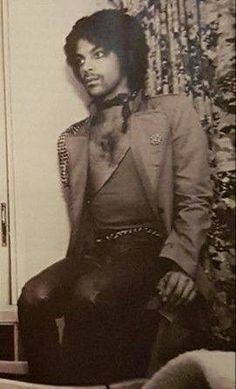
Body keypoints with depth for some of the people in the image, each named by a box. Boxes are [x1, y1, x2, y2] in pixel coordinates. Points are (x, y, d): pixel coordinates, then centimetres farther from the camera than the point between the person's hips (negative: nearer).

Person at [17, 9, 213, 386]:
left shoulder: (172, 112, 7)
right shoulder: (72, 139, 20)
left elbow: (194, 199, -1)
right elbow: (77, 213, 16)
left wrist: (180, 264, -15)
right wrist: (77, 264, -1)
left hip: (151, 248, -4)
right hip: (93, 253, 4)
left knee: (89, 296, -33)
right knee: (34, 297, -25)